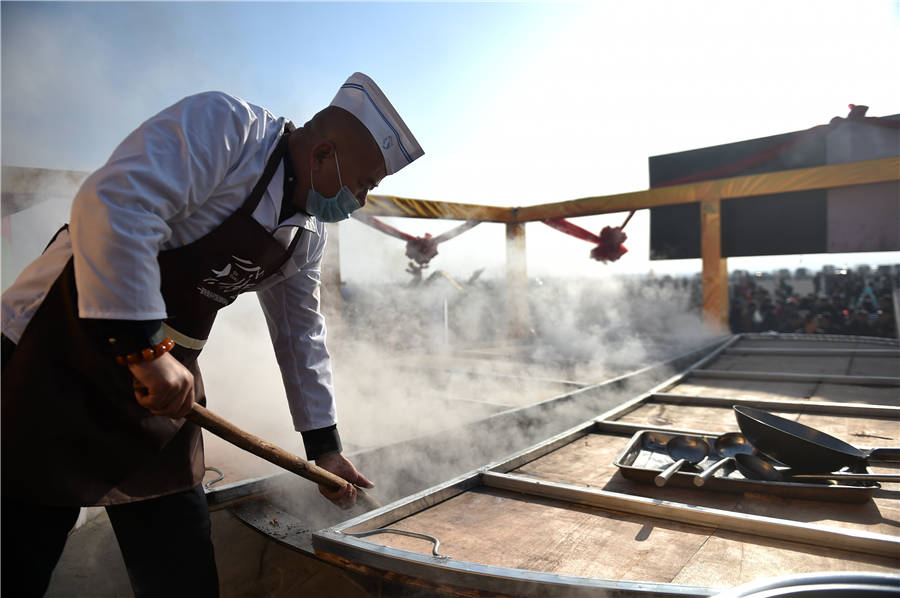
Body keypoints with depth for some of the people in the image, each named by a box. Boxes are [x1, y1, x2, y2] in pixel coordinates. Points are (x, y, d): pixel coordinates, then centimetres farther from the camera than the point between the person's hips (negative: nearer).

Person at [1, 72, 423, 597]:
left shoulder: (309, 234, 7)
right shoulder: (225, 125, -17)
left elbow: (301, 336, 13)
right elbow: (114, 204, -30)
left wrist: (325, 446, 15)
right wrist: (144, 347, -30)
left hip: (164, 384, 7)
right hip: (61, 359, -7)